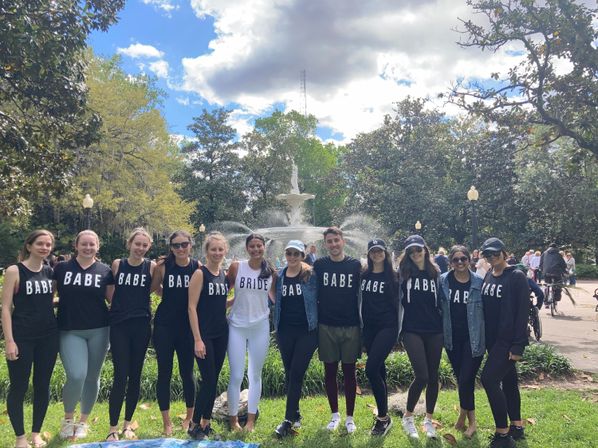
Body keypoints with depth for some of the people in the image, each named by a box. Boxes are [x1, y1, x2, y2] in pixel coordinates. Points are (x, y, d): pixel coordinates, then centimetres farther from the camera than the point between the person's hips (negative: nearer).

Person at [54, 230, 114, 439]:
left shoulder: (105, 271, 4)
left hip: (99, 330, 1)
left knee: (92, 377, 8)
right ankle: (68, 418, 14)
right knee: (76, 376, -14)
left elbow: (114, 299, 7)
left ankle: (83, 421, 28)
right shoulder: (61, 268, 4)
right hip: (70, 331, -1)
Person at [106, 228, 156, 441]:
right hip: (119, 325, 0)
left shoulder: (152, 266, -1)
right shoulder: (117, 264, 2)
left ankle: (127, 424, 25)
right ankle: (113, 428, 8)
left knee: (135, 376, 9)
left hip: (141, 326, 1)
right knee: (120, 376, -4)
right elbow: (110, 292, 12)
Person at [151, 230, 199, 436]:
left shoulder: (198, 267, -4)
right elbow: (153, 288, 6)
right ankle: (166, 422, 21)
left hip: (188, 326, 0)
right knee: (164, 372, 6)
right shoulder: (162, 266, -4)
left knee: (187, 372, 10)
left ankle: (190, 416, 31)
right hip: (164, 325, 0)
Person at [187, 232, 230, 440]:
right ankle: (194, 425, 12)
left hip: (221, 333, 6)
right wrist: (197, 339, -17)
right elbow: (192, 307, -14)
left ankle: (206, 424, 23)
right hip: (204, 334, -6)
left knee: (214, 380, 11)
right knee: (208, 380, -5)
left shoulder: (224, 274, 8)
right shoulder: (200, 273, -10)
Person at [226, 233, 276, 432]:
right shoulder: (236, 267, -5)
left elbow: (275, 297, 11)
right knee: (236, 376, 0)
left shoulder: (271, 272, 2)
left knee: (255, 375, 10)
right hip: (237, 326, -2)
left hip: (260, 327, 2)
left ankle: (251, 419, 23)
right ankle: (233, 419, 17)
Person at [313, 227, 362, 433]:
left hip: (351, 326, -1)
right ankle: (335, 414, 24)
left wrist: (362, 322, -1)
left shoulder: (355, 265, 0)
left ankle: (350, 417, 19)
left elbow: (362, 294, 4)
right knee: (330, 371, 9)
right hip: (326, 326, 1)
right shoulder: (319, 265, 1)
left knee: (349, 372, 7)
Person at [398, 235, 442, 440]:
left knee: (433, 377, 8)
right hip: (412, 330, -3)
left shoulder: (435, 273, 6)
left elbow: (441, 302, 12)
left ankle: (428, 420, 26)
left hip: (434, 331, 3)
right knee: (421, 376, -10)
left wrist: (444, 326, 7)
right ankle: (408, 417, 11)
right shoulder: (403, 273, 0)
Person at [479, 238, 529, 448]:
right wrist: (485, 337, 9)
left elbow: (523, 311, -16)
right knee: (508, 380, 15)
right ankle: (516, 426, 29)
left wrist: (518, 345, -19)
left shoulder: (516, 276, -13)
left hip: (509, 340, -7)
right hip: (492, 338, 7)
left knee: (489, 378, -13)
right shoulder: (487, 277, 8)